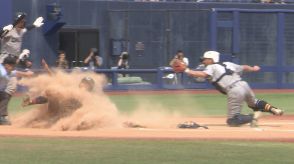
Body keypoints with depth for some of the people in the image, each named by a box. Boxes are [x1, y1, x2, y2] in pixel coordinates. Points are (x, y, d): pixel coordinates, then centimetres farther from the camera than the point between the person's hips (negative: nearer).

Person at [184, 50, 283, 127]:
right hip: (244, 85, 7)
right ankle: (273, 109, 15)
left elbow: (203, 74, -13)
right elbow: (243, 68, 33)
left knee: (232, 121, -2)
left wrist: (188, 71, -8)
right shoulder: (227, 64, 24)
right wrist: (253, 69, 53)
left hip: (234, 91, -7)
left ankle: (253, 117, -20)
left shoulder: (211, 67, 7)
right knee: (253, 103, 37)